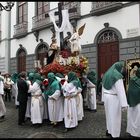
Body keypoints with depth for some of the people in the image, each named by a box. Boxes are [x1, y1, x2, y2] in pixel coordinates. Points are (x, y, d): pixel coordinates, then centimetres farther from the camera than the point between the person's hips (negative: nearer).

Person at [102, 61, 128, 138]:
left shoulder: (106, 74, 9)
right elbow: (120, 90, -21)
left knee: (109, 114, 19)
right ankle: (115, 134, 13)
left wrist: (103, 98, 19)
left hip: (106, 96, 8)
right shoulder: (117, 75, -16)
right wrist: (124, 103, -22)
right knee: (114, 116, 3)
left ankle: (109, 130, 31)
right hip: (114, 98, -8)